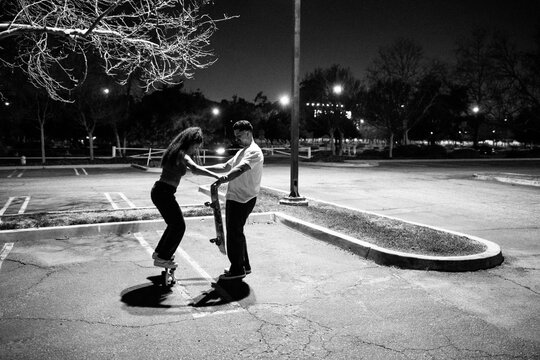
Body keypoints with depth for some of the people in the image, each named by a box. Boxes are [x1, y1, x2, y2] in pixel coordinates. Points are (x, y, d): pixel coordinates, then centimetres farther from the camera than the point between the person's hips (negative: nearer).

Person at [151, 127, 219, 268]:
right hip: (164, 193, -10)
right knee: (179, 226, 0)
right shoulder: (181, 154, -17)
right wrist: (216, 176, -39)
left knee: (175, 223, 22)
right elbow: (195, 169, -35)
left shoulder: (174, 151, 12)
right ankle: (162, 258, 7)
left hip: (158, 191, 10)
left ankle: (160, 252, 33)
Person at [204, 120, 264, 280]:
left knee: (234, 233, -5)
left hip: (243, 199, -10)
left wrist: (224, 178, -46)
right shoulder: (242, 151, 21)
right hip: (234, 197, 10)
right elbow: (226, 166, 23)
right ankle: (244, 265, 27)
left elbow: (241, 169, -31)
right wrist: (204, 168, 14)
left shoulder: (254, 152, -13)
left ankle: (237, 269, 6)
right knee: (236, 232, 16)